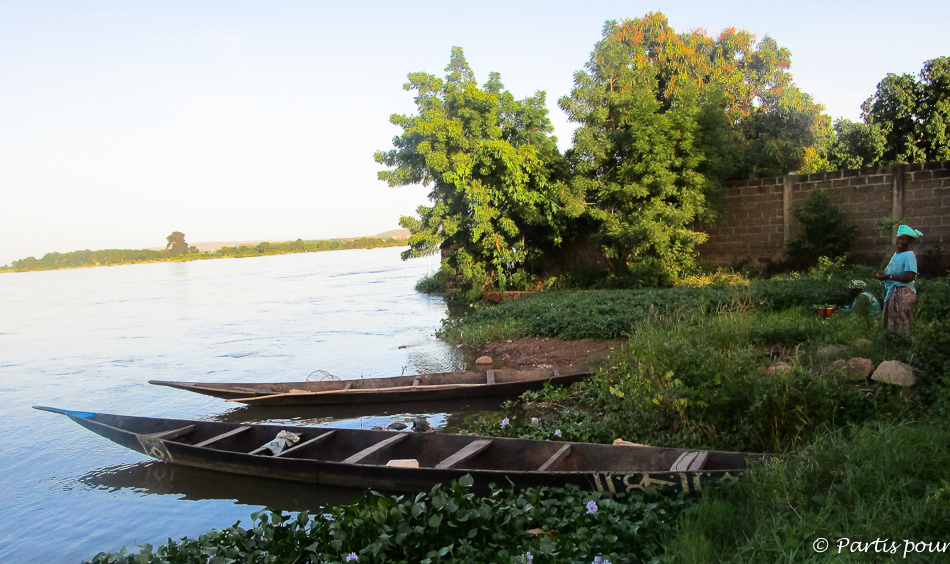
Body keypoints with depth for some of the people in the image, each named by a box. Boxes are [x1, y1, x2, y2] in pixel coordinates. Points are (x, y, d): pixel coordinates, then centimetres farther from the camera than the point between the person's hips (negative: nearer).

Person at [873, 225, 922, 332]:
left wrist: (888, 276, -19)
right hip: (892, 292, 9)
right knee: (890, 324, 12)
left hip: (903, 293, -9)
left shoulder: (909, 255, -13)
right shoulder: (896, 254, 14)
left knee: (901, 327, -7)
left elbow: (909, 277, -22)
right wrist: (883, 275, 5)